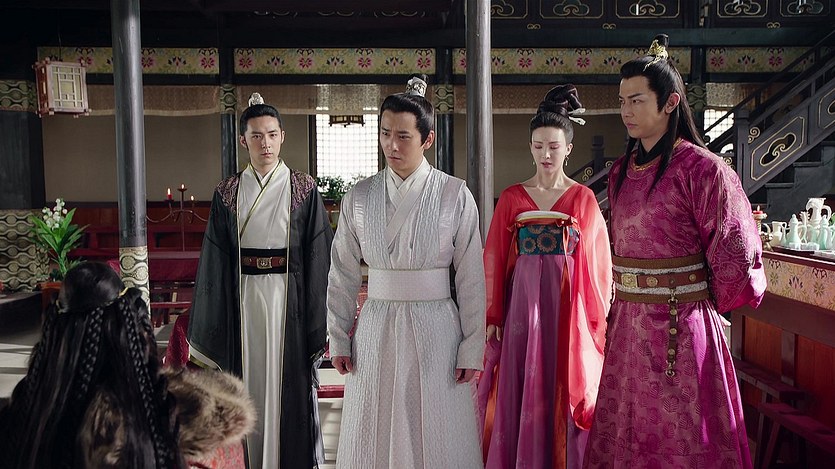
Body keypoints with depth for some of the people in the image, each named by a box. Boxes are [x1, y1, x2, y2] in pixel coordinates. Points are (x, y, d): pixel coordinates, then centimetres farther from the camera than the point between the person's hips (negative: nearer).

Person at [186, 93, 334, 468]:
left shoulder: (303, 190, -2)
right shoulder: (227, 194, 5)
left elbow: (318, 256, -3)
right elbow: (216, 261, 6)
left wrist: (318, 321, -7)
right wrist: (210, 330, 5)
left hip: (289, 299, -2)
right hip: (244, 301, 2)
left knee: (289, 386, 4)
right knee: (251, 385, 9)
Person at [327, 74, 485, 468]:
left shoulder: (455, 195, -5)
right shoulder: (359, 198, 1)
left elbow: (471, 277, -3)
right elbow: (342, 275, 6)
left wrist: (472, 347, -4)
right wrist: (338, 339, 5)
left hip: (435, 329, -2)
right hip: (377, 328, 2)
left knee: (437, 437, 8)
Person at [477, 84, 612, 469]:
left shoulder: (584, 198, 3)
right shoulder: (512, 198, 4)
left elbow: (597, 262, 2)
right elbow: (495, 260, 2)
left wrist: (597, 319, -2)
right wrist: (493, 316, -2)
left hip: (569, 307, 0)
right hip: (523, 304, 1)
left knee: (567, 393, 6)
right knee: (520, 392, 6)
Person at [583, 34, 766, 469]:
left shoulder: (700, 168, -12)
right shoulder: (622, 170, 9)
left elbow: (734, 258, -11)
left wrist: (701, 305, 2)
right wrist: (628, 302, 13)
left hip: (678, 327, -6)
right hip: (627, 323, 7)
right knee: (624, 433, 15)